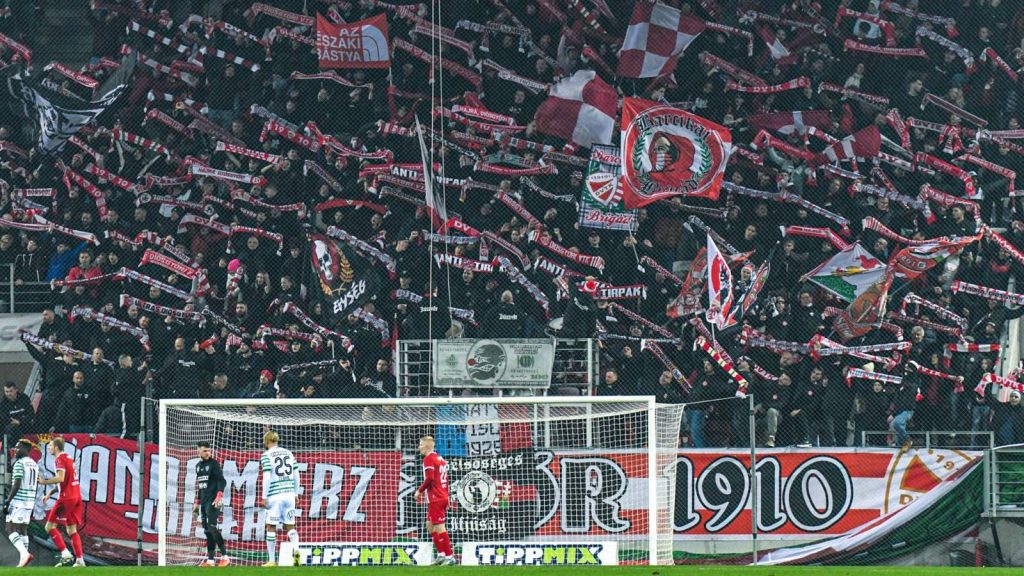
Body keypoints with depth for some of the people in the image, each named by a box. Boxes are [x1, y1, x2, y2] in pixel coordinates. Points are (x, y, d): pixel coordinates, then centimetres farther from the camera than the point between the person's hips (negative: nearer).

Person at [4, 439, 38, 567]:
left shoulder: (19, 464, -12)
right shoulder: (34, 464, 13)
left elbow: (17, 485, -19)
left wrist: (8, 501, -16)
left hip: (18, 501, -8)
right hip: (29, 502, 8)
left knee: (11, 530, -7)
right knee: (23, 530, 12)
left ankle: (24, 553, -25)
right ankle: (23, 561, 7)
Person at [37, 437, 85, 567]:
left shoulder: (60, 459, -10)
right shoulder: (69, 458, 18)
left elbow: (60, 478, -24)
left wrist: (45, 481, -11)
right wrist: (50, 493, 23)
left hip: (66, 498, -9)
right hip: (76, 497, 9)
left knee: (50, 526, -3)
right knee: (71, 530, 11)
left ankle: (65, 554, -12)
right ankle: (80, 560, 5)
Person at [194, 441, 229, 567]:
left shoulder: (213, 463, -4)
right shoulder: (198, 465, 17)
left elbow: (222, 481, -11)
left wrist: (219, 497, -23)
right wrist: (197, 502, 23)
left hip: (213, 501, -7)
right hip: (204, 502, 7)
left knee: (212, 527, -18)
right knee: (207, 530, 5)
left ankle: (225, 557, -16)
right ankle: (210, 560, 7)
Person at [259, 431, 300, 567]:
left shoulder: (266, 455, -4)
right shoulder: (288, 453, 11)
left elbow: (266, 478, -10)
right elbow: (296, 475, 12)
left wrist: (264, 497, -5)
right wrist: (295, 493, 20)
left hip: (275, 495, -4)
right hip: (289, 493, 4)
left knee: (271, 527, 5)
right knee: (290, 526, 10)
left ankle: (271, 560, 7)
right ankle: (295, 549, -17)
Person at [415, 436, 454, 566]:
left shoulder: (429, 459, -10)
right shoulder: (440, 459, 17)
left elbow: (429, 478, -21)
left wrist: (420, 491, -9)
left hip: (435, 499, -9)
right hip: (443, 497, 9)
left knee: (439, 527, -8)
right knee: (430, 525, 15)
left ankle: (449, 557, -11)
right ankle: (441, 555, 12)